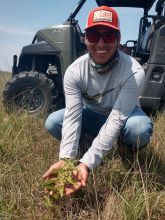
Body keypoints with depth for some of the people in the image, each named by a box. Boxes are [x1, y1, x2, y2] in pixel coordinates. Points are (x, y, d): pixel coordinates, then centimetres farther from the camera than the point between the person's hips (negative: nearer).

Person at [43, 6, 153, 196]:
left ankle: (129, 154, -2)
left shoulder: (133, 72, -31)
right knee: (52, 123, -21)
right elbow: (72, 116, -27)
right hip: (92, 115, 3)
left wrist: (87, 162, -43)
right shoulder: (74, 71, -23)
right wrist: (66, 158, -40)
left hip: (124, 117, -2)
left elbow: (116, 120, -35)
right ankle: (82, 150, 6)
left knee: (140, 128, -37)